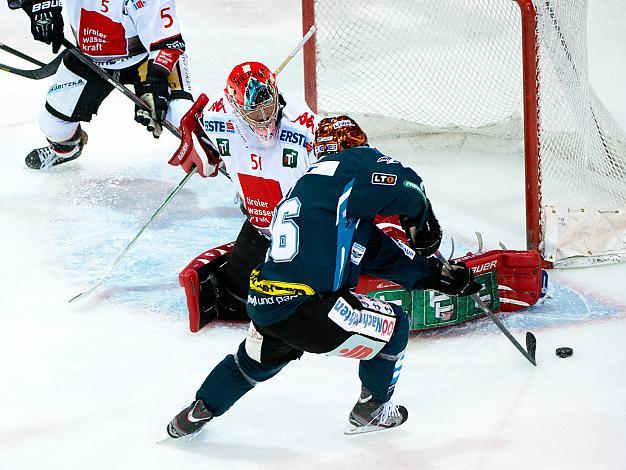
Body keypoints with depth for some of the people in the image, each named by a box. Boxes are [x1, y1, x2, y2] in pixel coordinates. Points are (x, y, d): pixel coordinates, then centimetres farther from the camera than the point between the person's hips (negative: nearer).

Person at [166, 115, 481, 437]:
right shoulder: (354, 164, 0)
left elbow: (381, 253, 28)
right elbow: (407, 188, -11)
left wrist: (436, 275, 30)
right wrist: (423, 231, 10)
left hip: (262, 305, 9)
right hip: (305, 308, -8)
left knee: (254, 361, 37)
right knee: (393, 326, 12)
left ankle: (197, 413, 48)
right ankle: (370, 410, 25)